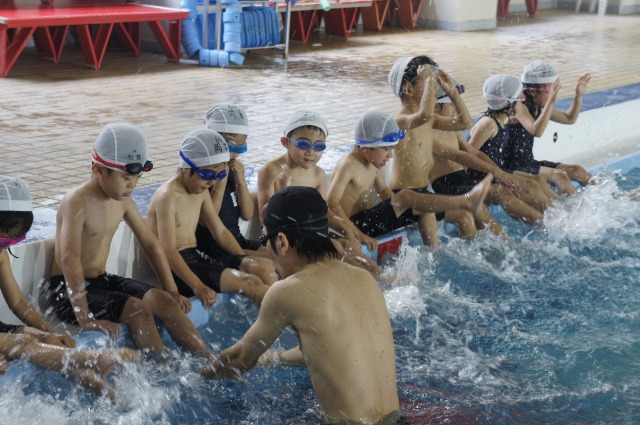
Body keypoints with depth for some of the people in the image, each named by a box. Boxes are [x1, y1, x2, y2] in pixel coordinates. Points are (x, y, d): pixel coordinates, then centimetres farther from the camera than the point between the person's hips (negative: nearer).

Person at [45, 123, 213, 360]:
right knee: (138, 309, -26)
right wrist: (85, 318, -37)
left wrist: (172, 291, 5)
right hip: (68, 290, -7)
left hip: (102, 281, 7)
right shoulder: (77, 202, -22)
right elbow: (70, 261, -32)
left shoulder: (123, 201, 3)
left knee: (163, 300, -10)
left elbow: (151, 244, 11)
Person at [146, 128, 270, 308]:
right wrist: (198, 286, -31)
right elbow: (168, 250, -23)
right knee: (249, 283, -26)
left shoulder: (201, 192, 11)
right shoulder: (167, 196, -17)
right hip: (177, 268, -9)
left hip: (196, 256, 9)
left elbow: (221, 232, 18)